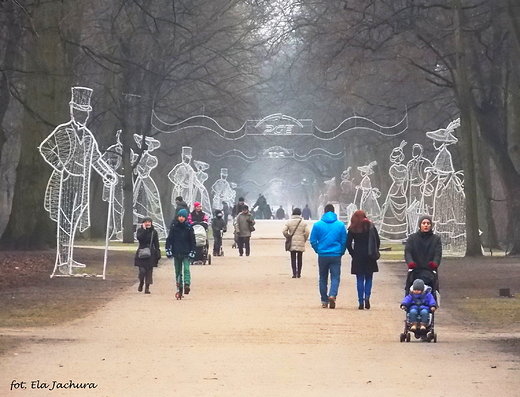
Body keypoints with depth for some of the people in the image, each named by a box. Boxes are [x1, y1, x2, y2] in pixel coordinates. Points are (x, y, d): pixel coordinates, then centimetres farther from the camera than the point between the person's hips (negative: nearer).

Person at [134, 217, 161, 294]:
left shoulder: (154, 232, 8)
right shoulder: (140, 230, 4)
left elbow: (156, 244, 8)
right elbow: (139, 237, -17)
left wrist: (158, 254, 2)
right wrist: (144, 229, -15)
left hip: (151, 254, 2)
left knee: (149, 271, -1)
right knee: (142, 270, -11)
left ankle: (147, 287, 4)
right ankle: (141, 283, 17)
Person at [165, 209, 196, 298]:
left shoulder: (189, 228, 0)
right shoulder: (174, 227, 2)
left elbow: (192, 241, 3)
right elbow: (169, 239, 5)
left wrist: (192, 252, -3)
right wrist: (168, 250, -2)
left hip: (186, 254, -2)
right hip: (176, 253, 2)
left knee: (186, 268, -20)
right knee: (178, 271, 8)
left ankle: (187, 284, -27)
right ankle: (179, 289, 14)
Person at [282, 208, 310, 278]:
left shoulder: (289, 222, -1)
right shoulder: (303, 222, 0)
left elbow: (284, 231, -7)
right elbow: (307, 232, -7)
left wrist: (288, 237, 9)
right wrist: (304, 239, 8)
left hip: (292, 243, 0)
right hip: (301, 243, 0)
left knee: (293, 258, 3)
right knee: (299, 258, 9)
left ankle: (294, 273, -5)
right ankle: (298, 273, 12)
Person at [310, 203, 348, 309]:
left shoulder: (317, 225, -1)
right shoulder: (341, 225, -1)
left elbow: (313, 241, 0)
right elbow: (344, 241, 1)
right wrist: (341, 252, 14)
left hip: (322, 255, 1)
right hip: (336, 255, -1)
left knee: (323, 278, 12)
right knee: (335, 277, 1)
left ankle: (324, 301, 13)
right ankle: (332, 295, -23)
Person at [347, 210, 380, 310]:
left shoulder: (353, 229, 0)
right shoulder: (371, 226, 0)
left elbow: (348, 244, -3)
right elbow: (377, 241, -1)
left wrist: (353, 254, 6)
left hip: (358, 257, 0)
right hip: (369, 257, 0)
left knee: (360, 279, 4)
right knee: (368, 278, 11)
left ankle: (361, 302, -1)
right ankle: (367, 297, -9)